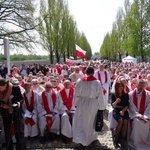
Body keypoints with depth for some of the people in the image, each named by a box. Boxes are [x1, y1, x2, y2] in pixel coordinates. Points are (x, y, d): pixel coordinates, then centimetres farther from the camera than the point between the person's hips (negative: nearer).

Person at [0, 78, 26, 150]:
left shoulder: (15, 88, -19)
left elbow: (21, 98, -5)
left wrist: (18, 102, -24)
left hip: (16, 112, -3)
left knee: (18, 131, 2)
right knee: (7, 132, 11)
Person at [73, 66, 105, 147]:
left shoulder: (79, 81, -7)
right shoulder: (96, 82, -14)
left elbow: (76, 94, 1)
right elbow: (99, 96, -10)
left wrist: (76, 104, 12)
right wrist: (101, 106, -1)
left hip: (81, 104, 1)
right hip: (92, 105, -1)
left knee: (80, 121, 16)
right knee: (90, 122, 16)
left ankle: (80, 138, 12)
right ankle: (89, 138, 31)